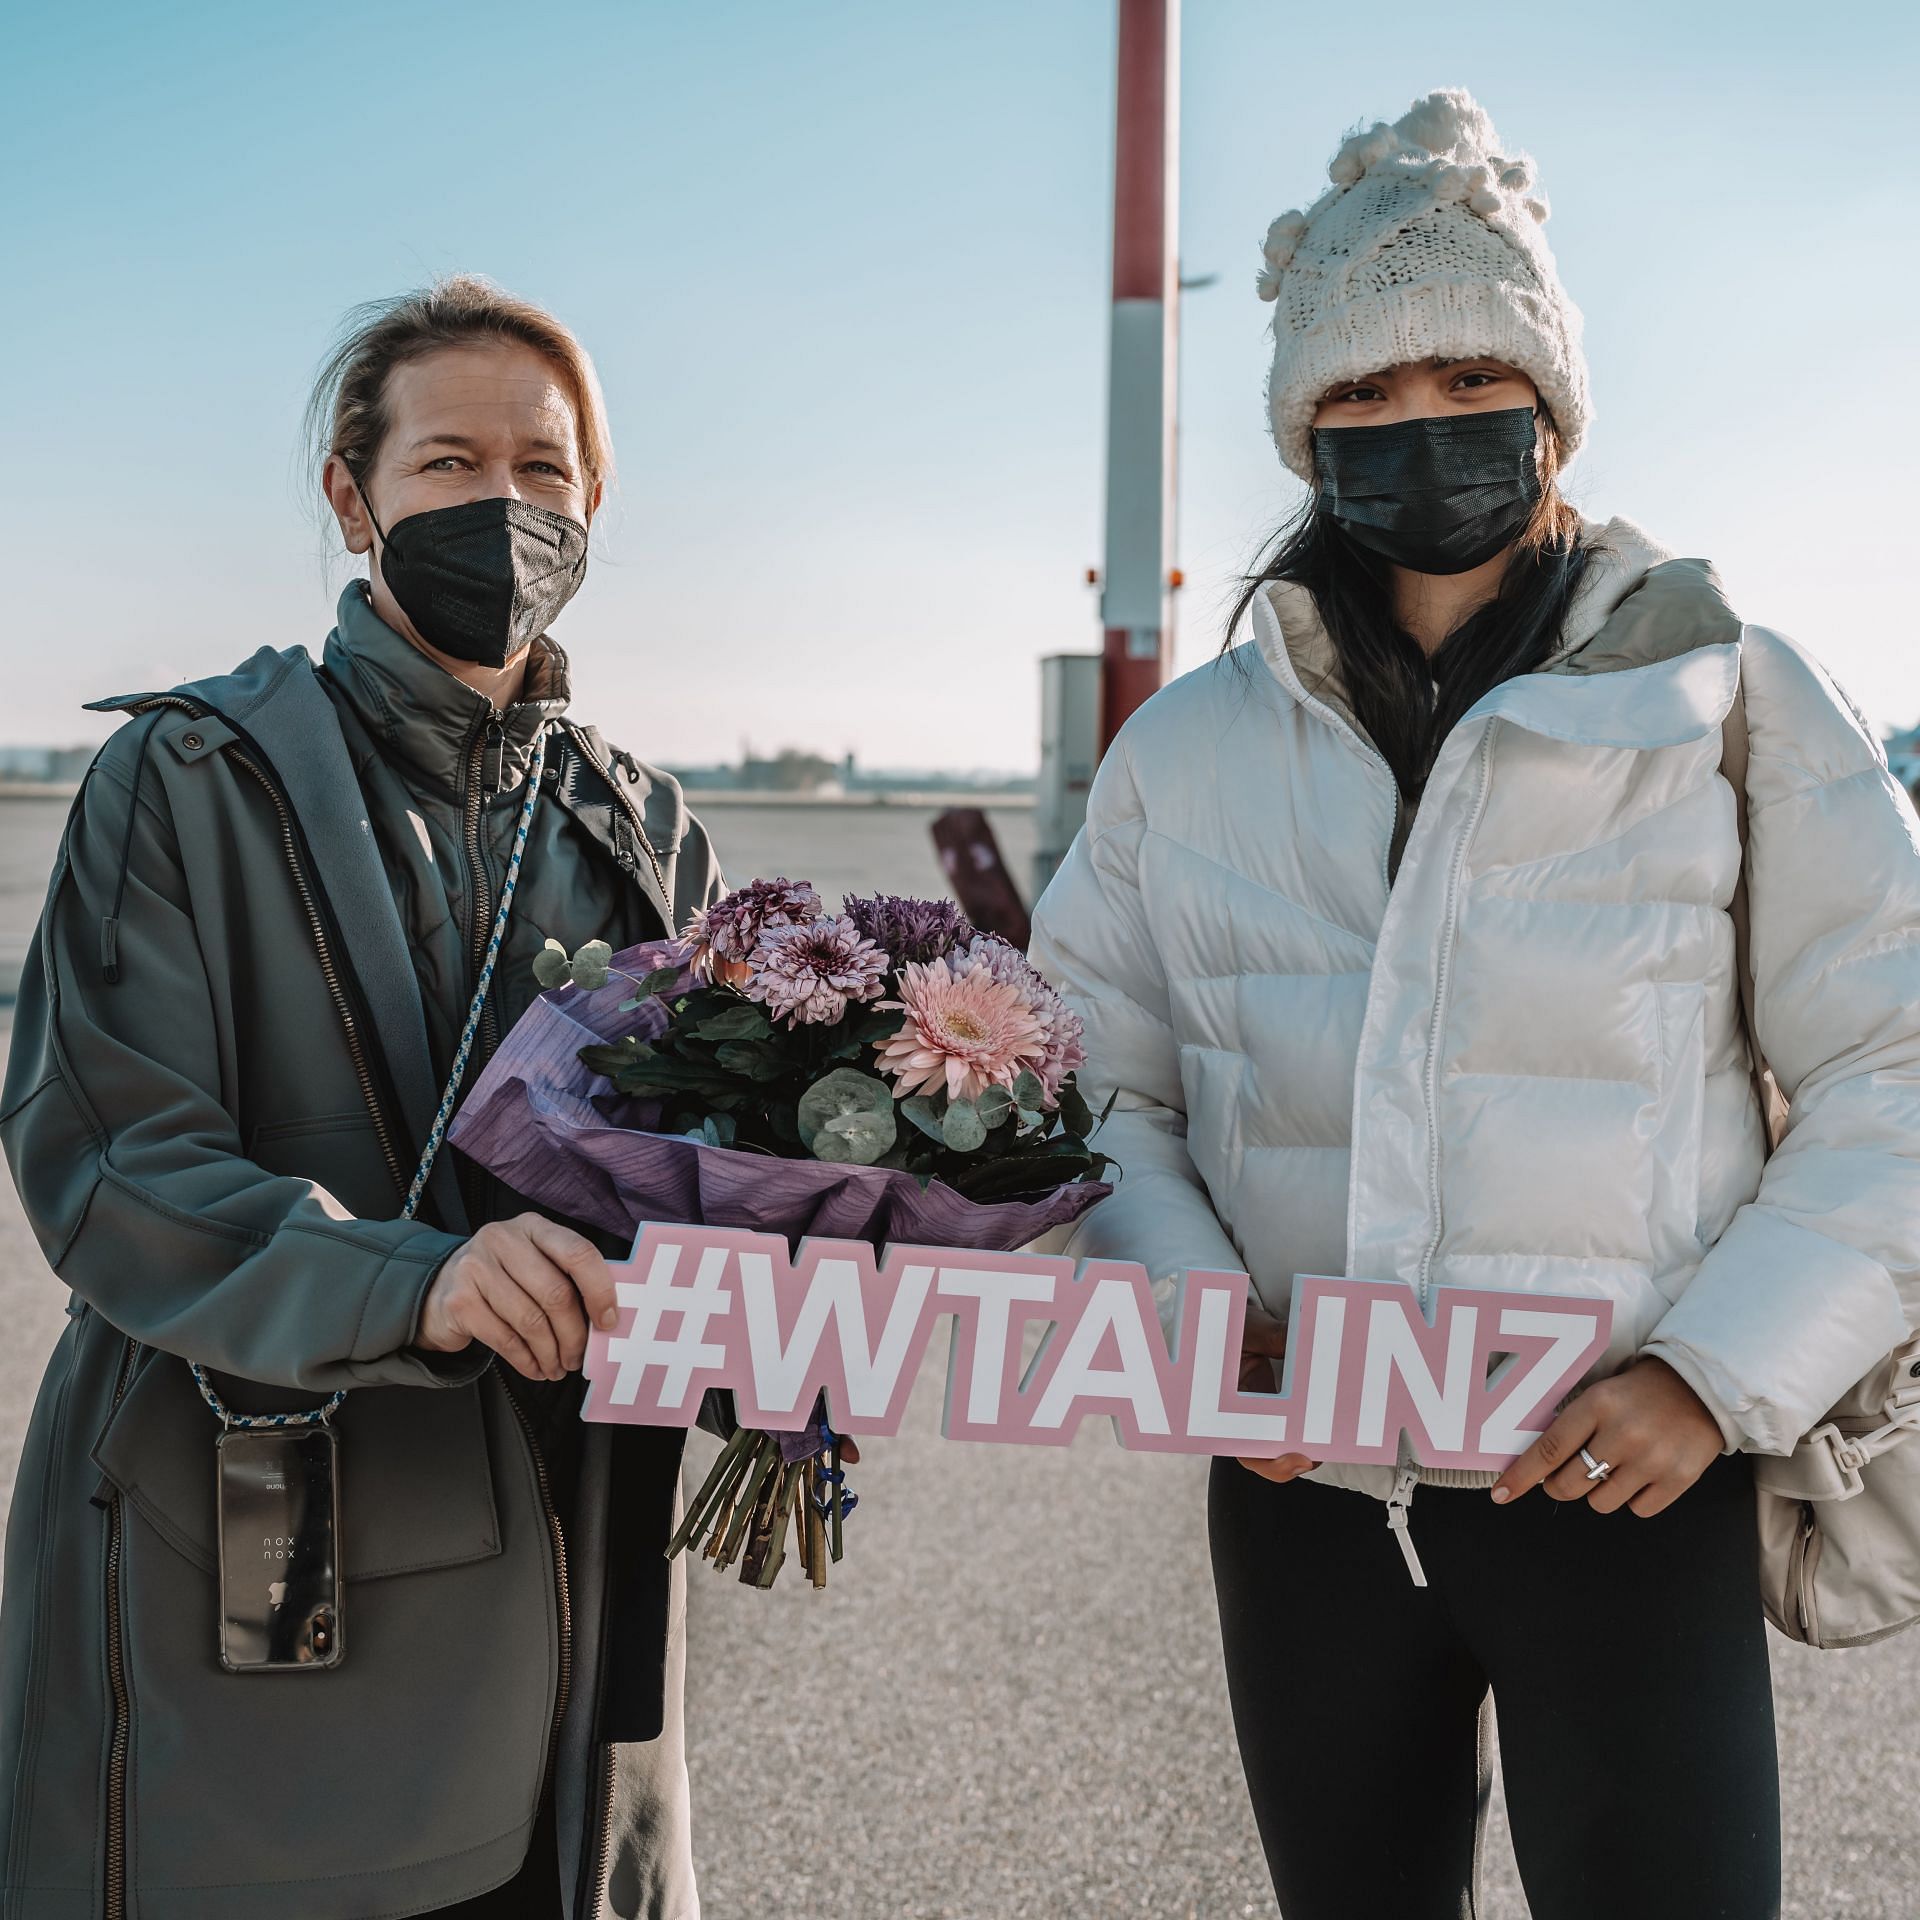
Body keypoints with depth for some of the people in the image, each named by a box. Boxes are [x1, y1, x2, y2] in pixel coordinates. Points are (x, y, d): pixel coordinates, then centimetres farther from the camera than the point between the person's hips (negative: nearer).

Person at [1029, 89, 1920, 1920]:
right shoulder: (1185, 750, 6)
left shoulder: (1730, 700, -1)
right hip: (1303, 1491, 3)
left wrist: (1715, 1373, -13)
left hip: (1627, 1481, -2)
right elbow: (1093, 1086, 7)